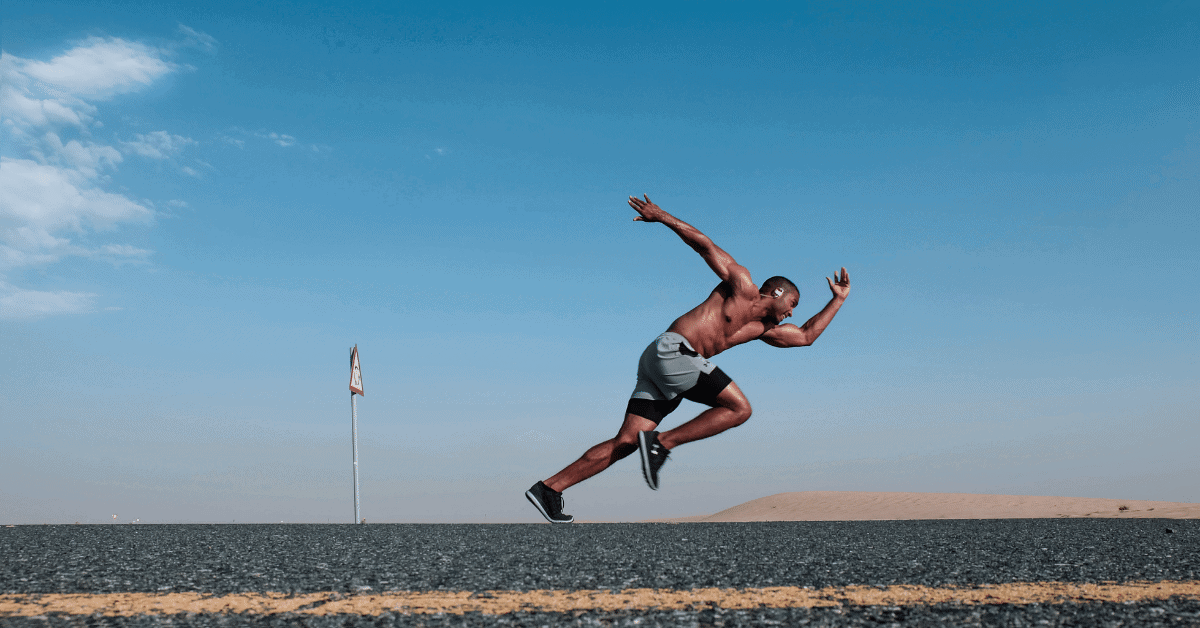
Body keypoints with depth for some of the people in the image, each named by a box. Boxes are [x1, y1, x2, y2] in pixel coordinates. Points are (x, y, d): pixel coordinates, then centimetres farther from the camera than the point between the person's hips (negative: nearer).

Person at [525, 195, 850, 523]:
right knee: (739, 408, -9)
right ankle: (661, 443, -14)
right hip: (671, 350, -8)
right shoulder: (742, 283, 9)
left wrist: (838, 300, 38)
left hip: (659, 363, 8)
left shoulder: (761, 328, 29)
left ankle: (549, 487, -6)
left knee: (625, 442, -3)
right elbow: (704, 244, 7)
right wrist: (663, 216, 2)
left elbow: (805, 336, 35)